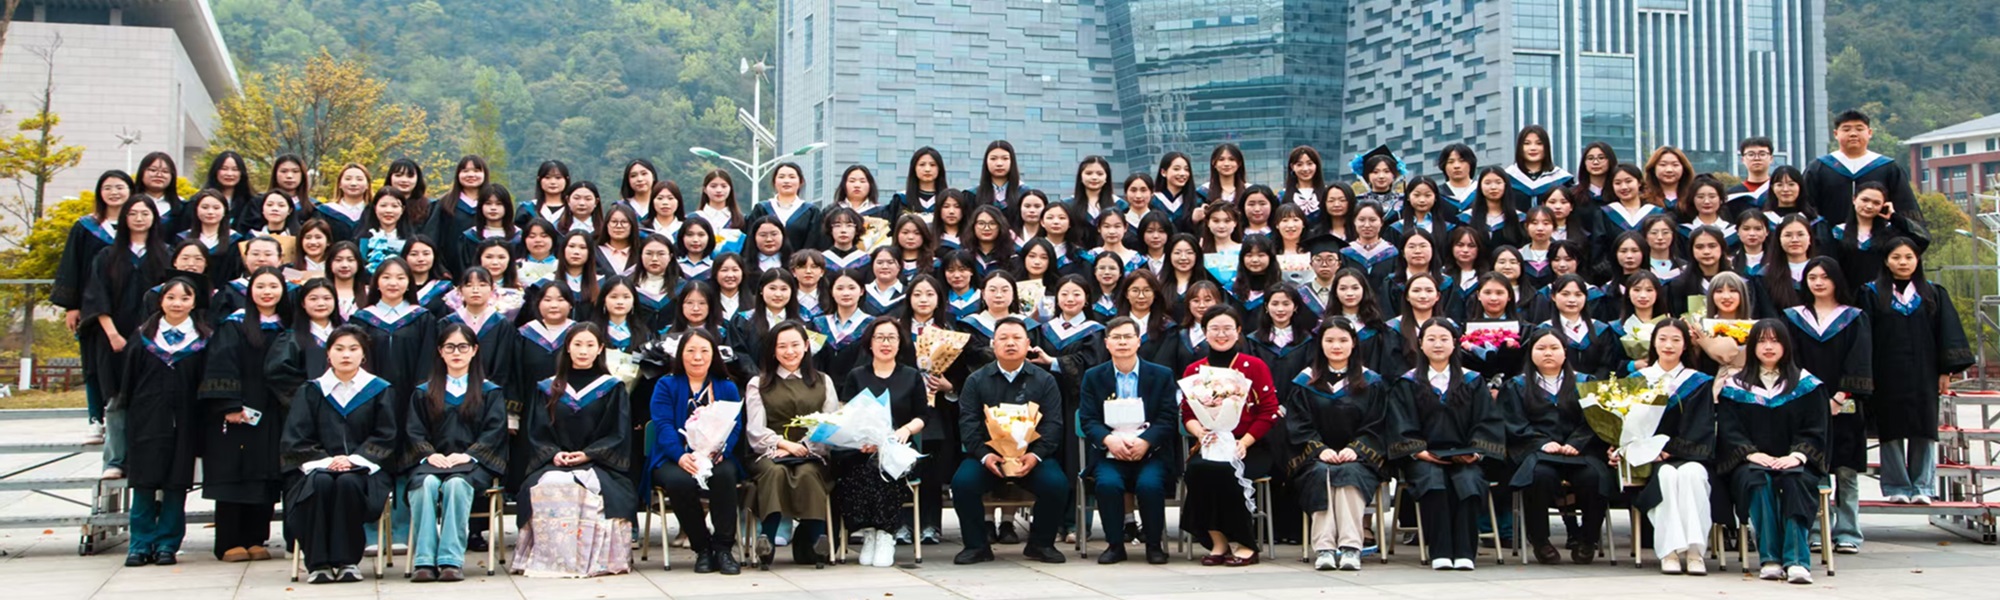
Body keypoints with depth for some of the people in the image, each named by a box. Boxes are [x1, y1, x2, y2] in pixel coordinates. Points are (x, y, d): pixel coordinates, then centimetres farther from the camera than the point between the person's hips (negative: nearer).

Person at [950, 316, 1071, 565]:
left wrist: (1036, 455, -18)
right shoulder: (976, 380, 8)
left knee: (1057, 484, -26)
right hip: (987, 454, 0)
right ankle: (976, 545, -8)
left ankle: (1041, 543, -2)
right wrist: (984, 455, -18)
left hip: (1031, 455, 0)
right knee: (962, 482, -27)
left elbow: (1053, 423, -1)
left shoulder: (1044, 380, 8)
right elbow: (967, 423, -1)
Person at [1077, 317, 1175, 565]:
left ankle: (1154, 544, -8)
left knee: (1149, 484, -31)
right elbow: (1088, 419, 2)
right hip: (1109, 454, 1)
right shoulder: (1093, 377, 11)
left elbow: (1167, 419, 0)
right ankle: (1115, 544, -11)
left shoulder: (1162, 375, 9)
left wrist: (1145, 441, -18)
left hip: (1150, 452, -1)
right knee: (1108, 483, -30)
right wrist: (1109, 439, -18)